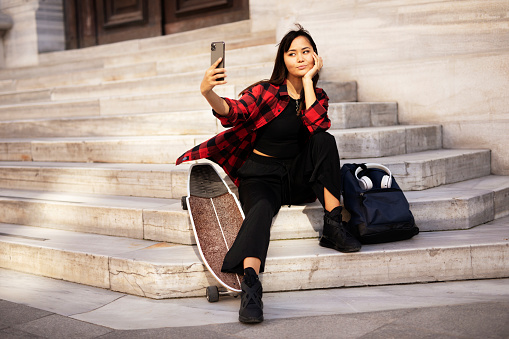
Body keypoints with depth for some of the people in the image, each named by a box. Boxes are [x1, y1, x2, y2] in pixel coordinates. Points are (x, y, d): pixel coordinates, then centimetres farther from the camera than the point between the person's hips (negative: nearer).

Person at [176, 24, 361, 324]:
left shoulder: (317, 96, 8)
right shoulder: (265, 91, -2)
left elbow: (316, 125, -14)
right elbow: (233, 112, -22)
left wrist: (308, 79, -11)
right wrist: (209, 94, -42)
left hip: (298, 176, 4)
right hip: (262, 174, -3)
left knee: (325, 141, -22)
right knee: (262, 208, -35)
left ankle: (333, 226, -22)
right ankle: (250, 286, -55)